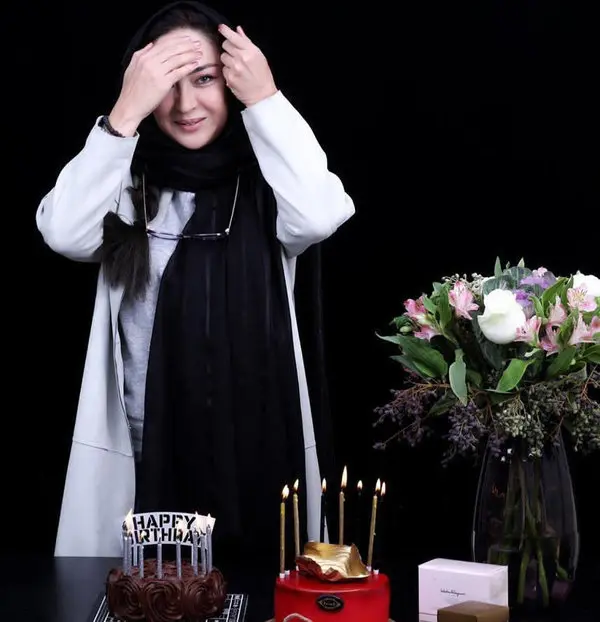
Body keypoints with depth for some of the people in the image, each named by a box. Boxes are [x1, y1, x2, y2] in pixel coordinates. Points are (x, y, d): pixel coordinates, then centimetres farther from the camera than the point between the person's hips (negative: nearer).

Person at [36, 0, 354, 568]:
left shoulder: (264, 181, -1)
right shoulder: (128, 182, 1)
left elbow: (318, 218, -22)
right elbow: (64, 234, -17)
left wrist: (265, 100, -16)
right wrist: (126, 114, -19)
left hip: (258, 455, 0)